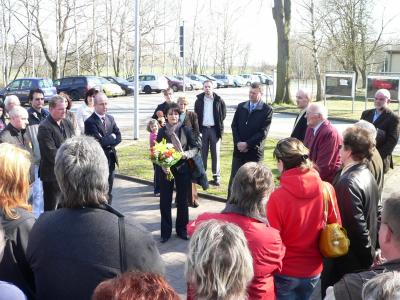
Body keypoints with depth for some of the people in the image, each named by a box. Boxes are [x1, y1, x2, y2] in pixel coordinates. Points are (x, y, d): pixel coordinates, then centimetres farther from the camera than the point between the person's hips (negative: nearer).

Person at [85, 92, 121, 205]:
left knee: (108, 192, 14)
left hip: (111, 159, 7)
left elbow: (118, 137, 4)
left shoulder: (110, 118, 10)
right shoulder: (90, 122, -13)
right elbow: (100, 141, -21)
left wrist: (108, 141, -12)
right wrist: (112, 138, -7)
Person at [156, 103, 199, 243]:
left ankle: (181, 229, 23)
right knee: (165, 200, 2)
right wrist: (163, 166, -13)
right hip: (166, 169, 0)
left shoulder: (186, 130, -4)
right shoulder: (162, 132, -2)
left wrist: (187, 154, -20)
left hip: (182, 168, 0)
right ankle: (165, 231, 13)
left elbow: (195, 147, -1)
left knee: (182, 200, 9)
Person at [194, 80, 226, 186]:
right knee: (203, 153, 6)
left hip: (214, 129, -2)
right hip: (203, 129, 2)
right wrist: (198, 129, 0)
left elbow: (223, 114, 3)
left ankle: (216, 176, 6)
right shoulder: (199, 100, 5)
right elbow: (196, 115, 7)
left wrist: (219, 126, -1)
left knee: (215, 153, 2)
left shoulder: (218, 100, -1)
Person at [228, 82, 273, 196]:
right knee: (234, 179, 5)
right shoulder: (241, 107, 10)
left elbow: (263, 132, -11)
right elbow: (234, 126, 7)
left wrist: (247, 144, -14)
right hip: (239, 150, 4)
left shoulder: (267, 110, -4)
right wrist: (238, 142, -7)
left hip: (254, 152, -4)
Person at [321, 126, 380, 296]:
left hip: (345, 261, -9)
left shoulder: (348, 183, -25)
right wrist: (372, 251, 15)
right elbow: (377, 215, 11)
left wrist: (368, 256, -14)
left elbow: (357, 226, -26)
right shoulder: (368, 176, 5)